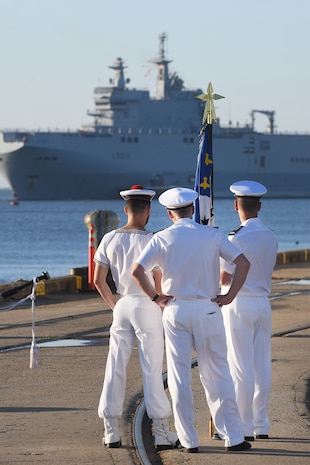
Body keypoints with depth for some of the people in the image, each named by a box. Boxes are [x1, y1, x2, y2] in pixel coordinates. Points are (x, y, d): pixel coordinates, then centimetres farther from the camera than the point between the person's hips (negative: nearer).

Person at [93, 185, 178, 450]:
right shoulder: (150, 241, -10)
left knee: (115, 367, 7)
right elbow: (159, 283, -10)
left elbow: (98, 280, 5)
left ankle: (111, 430, 8)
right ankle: (162, 432, -2)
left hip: (121, 306, 4)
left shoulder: (110, 240, 3)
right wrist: (162, 304, 5)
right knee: (152, 368, -3)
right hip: (147, 306, -4)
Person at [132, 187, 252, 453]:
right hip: (208, 309, 0)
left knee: (179, 377, 5)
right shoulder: (212, 235, 1)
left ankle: (189, 440, 5)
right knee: (217, 375, 6)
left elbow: (137, 270, -11)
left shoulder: (162, 239, -1)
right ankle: (233, 437, 5)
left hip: (175, 310, 0)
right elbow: (243, 263, -7)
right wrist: (229, 296, -2)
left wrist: (155, 297, 1)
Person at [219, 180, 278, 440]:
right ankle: (261, 426, 15)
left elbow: (225, 279, -15)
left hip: (239, 305, -7)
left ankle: (245, 427, -2)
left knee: (241, 368, -3)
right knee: (262, 366, 10)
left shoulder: (238, 238, -16)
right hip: (263, 302, 7)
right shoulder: (270, 237, 6)